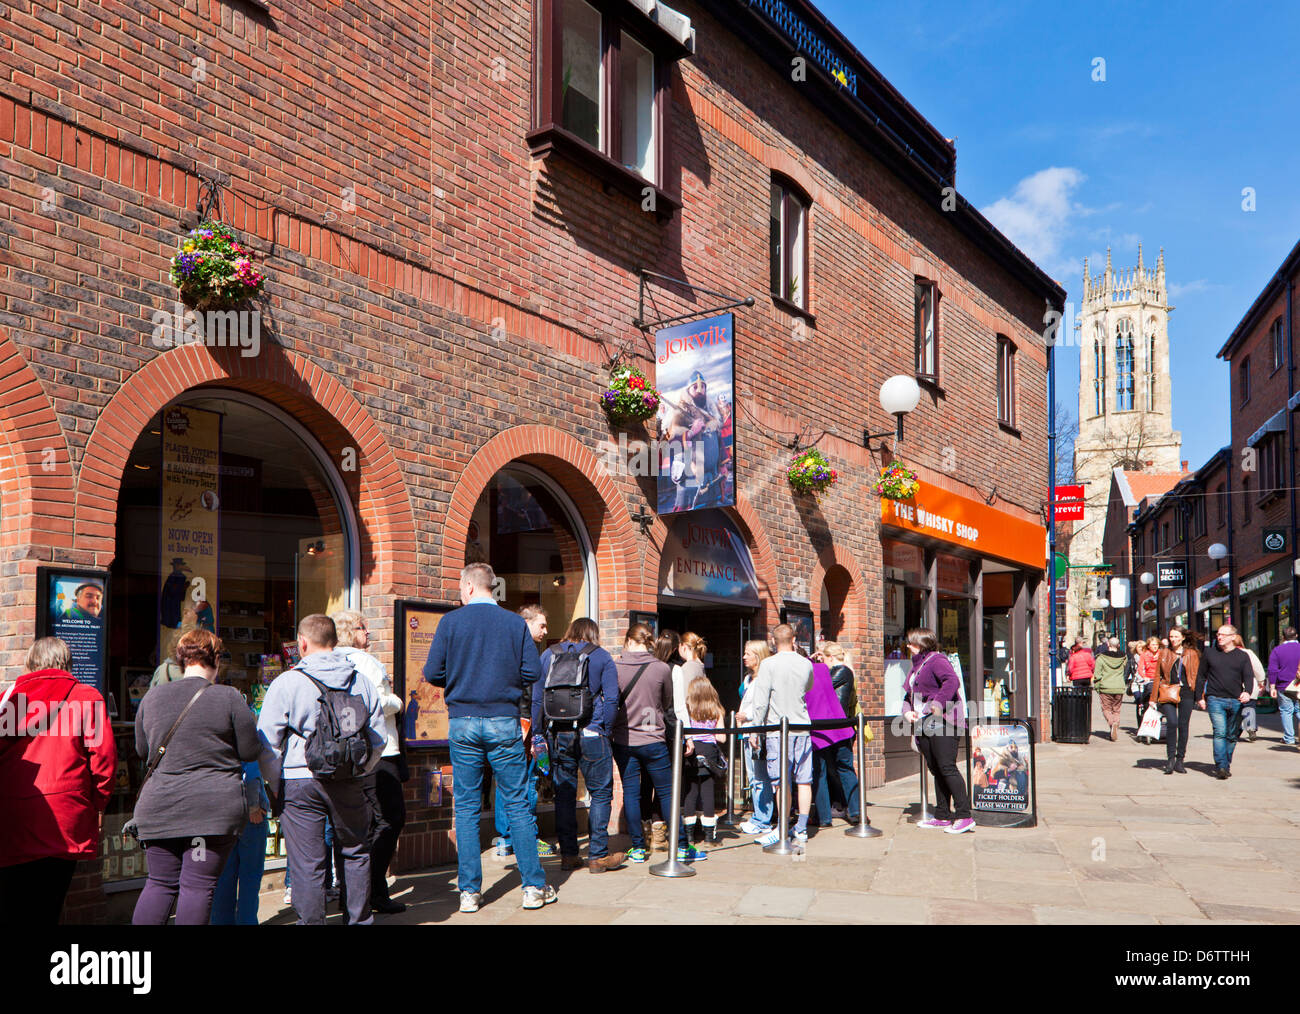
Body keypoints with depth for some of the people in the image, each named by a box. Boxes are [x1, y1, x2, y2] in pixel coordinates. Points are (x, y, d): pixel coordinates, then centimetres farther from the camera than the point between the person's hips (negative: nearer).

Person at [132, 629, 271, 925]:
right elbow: (251, 751, -1)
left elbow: (142, 750, 18)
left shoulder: (152, 697, 7)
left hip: (159, 805, 4)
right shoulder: (229, 698, -6)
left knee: (160, 882, 13)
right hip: (214, 806, -4)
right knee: (198, 885, 0)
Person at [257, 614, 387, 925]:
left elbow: (267, 743, -4)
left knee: (307, 864, 4)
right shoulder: (362, 682, 6)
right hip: (350, 783, 3)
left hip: (300, 783, -3)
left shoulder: (286, 683, -6)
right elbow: (379, 738, 10)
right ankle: (358, 920, 25)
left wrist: (276, 785, 9)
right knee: (355, 854, 17)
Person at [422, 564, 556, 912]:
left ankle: (469, 891, 9)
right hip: (504, 721, 0)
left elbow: (432, 673, -3)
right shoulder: (515, 622, 1)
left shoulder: (451, 621, -1)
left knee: (467, 807, 7)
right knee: (518, 805, 7)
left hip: (463, 722, 0)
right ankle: (534, 886, 9)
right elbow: (532, 672, -3)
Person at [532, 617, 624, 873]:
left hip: (557, 734, 3)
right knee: (601, 794, 5)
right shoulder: (602, 657, 4)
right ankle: (598, 855, 4)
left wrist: (538, 733, 11)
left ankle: (568, 854, 13)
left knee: (564, 794, 10)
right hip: (591, 734, -3)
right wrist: (607, 730, 7)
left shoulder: (548, 655, 10)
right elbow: (612, 699, -1)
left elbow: (536, 698, 8)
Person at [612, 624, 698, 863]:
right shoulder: (662, 669, -6)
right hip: (653, 740, 0)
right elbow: (667, 706, 8)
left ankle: (638, 848, 10)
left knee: (630, 792, 9)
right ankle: (681, 846, 12)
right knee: (667, 793, 8)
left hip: (623, 740, 1)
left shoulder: (615, 668, -6)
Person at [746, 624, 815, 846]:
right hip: (802, 727, 4)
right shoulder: (806, 664, 4)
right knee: (803, 780, 7)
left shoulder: (768, 664, -9)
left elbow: (761, 701, -10)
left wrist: (755, 731, -2)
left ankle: (782, 830, 2)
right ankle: (801, 828, 11)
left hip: (778, 729, -4)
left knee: (781, 781, 0)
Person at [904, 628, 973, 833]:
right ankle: (942, 816, 16)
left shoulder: (937, 660, -7)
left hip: (942, 723, -9)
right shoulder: (916, 665, 21)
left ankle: (964, 816, -11)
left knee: (947, 767, -13)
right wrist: (908, 711, 6)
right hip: (924, 724, 9)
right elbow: (908, 693, 24)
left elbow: (952, 680, -24)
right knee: (936, 770, 11)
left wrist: (938, 704, -28)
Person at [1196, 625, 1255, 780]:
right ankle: (1221, 766, -18)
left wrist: (1247, 692, -20)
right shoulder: (1209, 653, 8)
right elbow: (1202, 676, 13)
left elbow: (1248, 677, 0)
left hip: (1236, 701, 2)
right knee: (1220, 733, -14)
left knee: (1232, 735, 8)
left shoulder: (1242, 656, 9)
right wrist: (1200, 697, 9)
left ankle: (1226, 765, 21)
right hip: (1215, 699, -2)